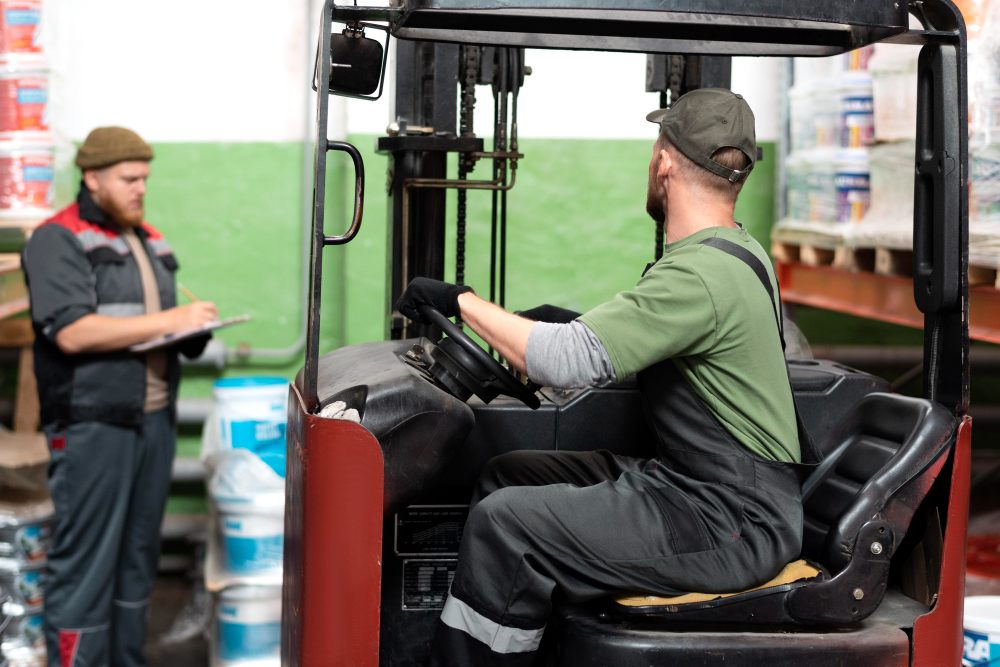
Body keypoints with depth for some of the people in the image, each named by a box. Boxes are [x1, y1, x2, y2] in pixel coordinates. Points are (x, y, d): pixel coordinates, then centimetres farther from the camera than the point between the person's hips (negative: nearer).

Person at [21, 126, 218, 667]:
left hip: (154, 419, 8)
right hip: (92, 425, -8)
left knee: (138, 555, 14)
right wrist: (169, 321, -19)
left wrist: (194, 331, 3)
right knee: (85, 563, -4)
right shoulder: (58, 240, -7)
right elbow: (71, 332, -20)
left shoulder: (150, 242, 17)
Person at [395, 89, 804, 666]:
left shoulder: (700, 274, -22)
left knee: (506, 524, -19)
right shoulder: (738, 250, 11)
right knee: (509, 473, 10)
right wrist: (572, 322, 12)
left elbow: (567, 360, -28)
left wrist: (462, 301, -18)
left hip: (731, 526, -10)